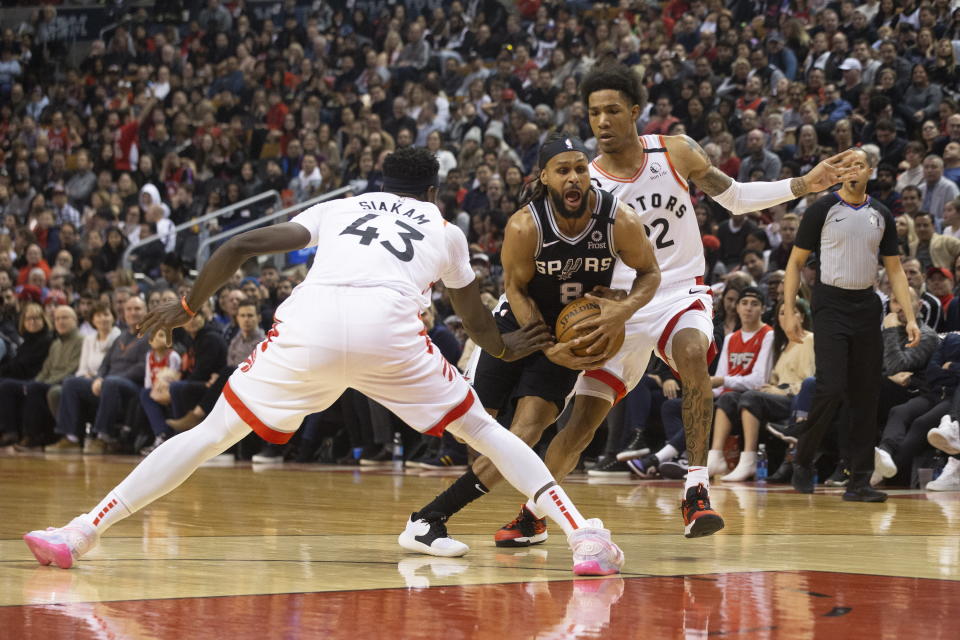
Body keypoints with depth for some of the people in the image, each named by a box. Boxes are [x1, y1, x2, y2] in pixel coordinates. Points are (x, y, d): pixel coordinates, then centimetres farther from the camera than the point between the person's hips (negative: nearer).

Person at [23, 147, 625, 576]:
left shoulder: (339, 208, 33)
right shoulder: (445, 230, 32)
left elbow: (240, 247, 24)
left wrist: (189, 306, 37)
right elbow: (479, 324, 44)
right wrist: (505, 348, 66)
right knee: (483, 429, 19)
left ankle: (79, 535, 7)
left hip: (308, 326, 1)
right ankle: (586, 539, 7)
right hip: (390, 329, -1)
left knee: (213, 433, 13)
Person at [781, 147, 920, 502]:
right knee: (831, 389, -16)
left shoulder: (881, 216, 10)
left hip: (867, 308, 4)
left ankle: (859, 482, 5)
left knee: (866, 397, 2)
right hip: (831, 307, -4)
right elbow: (796, 261, 1)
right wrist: (789, 311, -7)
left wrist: (910, 318, 2)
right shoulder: (822, 209, -2)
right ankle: (803, 460, 5)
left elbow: (895, 270, 13)